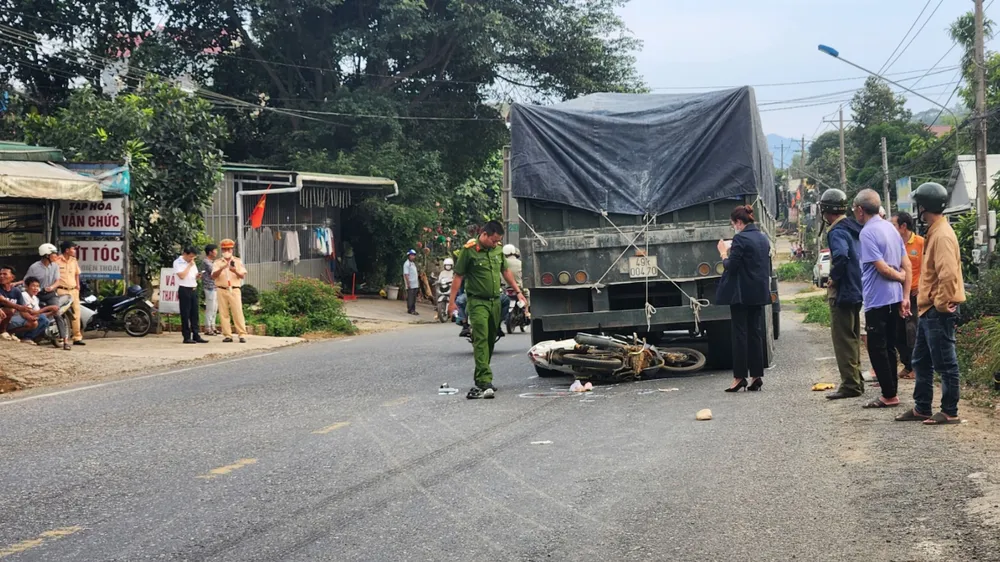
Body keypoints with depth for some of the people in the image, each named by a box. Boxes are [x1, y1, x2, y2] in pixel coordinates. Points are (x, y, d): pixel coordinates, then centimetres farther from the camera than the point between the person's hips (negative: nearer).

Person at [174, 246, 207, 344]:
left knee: (194, 314, 6)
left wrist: (197, 276, 1)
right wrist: (189, 266, -12)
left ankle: (196, 335, 10)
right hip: (184, 289, -7)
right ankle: (187, 337, -1)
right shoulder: (178, 262, -6)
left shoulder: (192, 263, 16)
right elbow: (182, 276, -17)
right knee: (185, 314, -3)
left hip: (194, 289, 7)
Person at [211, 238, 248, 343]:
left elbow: (243, 276, 2)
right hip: (222, 290, 1)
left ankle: (242, 334, -7)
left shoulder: (238, 261, 10)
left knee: (238, 312, -7)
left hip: (235, 290, -1)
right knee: (223, 313, -1)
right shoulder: (217, 262, 9)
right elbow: (213, 276, -3)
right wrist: (221, 268, -20)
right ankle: (227, 335, 3)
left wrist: (235, 271, -19)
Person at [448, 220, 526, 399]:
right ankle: (485, 383, -22)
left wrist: (518, 291, 19)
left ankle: (481, 379, 20)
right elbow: (458, 277, -6)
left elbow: (506, 272, 22)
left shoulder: (498, 250, 9)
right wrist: (452, 301, -8)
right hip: (477, 302, -7)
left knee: (490, 341, 10)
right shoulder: (469, 250, -9)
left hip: (495, 302, 7)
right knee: (481, 340, -15)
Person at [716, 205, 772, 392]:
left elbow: (731, 266, -16)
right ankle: (757, 375, 10)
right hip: (759, 293, 7)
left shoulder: (740, 239, -14)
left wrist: (724, 253, 2)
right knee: (755, 332, 10)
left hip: (742, 294, -7)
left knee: (740, 333, -3)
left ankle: (739, 377, -3)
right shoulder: (763, 238, 11)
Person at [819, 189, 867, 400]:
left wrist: (834, 278, -19)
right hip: (857, 289, 9)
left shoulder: (837, 231, -17)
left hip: (842, 291, -9)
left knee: (843, 339, -5)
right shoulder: (853, 228, 12)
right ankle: (856, 381, 24)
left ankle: (850, 385, -4)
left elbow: (841, 255, -35)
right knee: (852, 337, 17)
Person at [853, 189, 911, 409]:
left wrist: (900, 277, -1)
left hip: (877, 300, -8)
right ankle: (891, 392, 20)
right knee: (888, 347, 15)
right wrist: (905, 296, 9)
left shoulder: (867, 233, -15)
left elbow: (882, 268, -20)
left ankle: (889, 395, 1)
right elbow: (906, 266, 10)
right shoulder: (891, 228, 10)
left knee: (877, 349, -1)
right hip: (894, 298, 8)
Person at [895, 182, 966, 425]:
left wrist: (941, 304, -20)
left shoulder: (942, 235, -19)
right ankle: (922, 408, 24)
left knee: (945, 363, -1)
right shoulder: (934, 232, 14)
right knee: (921, 361, 16)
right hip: (929, 310, 11)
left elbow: (948, 274, -28)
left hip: (939, 312, -11)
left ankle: (950, 412, 7)